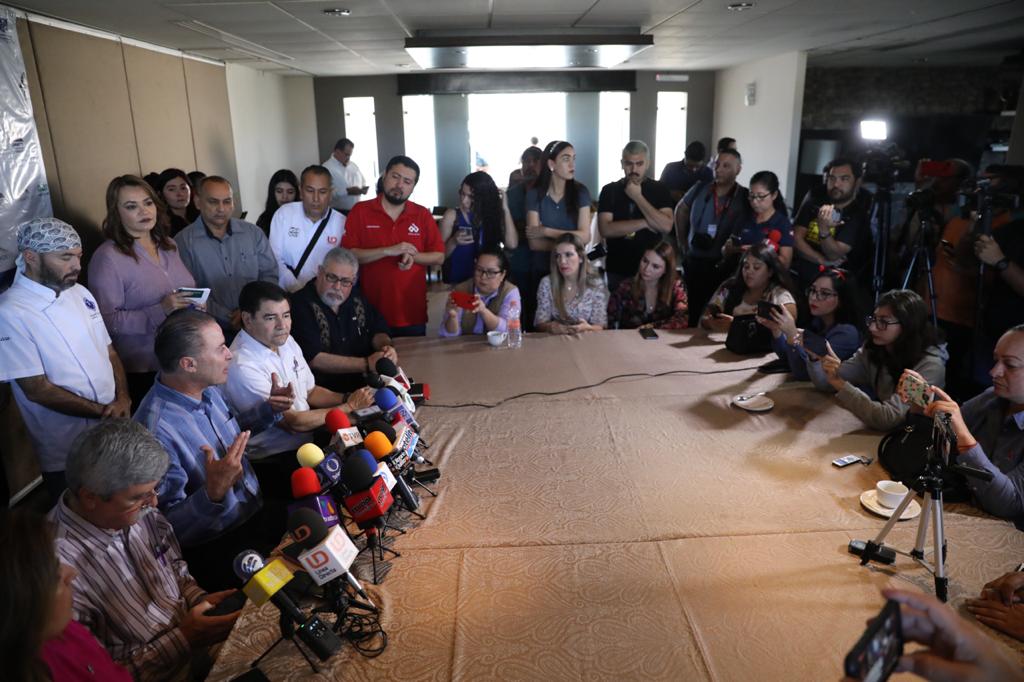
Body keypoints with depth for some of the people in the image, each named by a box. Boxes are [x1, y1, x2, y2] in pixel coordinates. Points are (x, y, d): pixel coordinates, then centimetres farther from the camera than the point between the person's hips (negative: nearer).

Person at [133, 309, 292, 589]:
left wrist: (269, 410, 6)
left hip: (257, 512, 8)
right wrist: (214, 493, -38)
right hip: (217, 550, -8)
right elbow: (171, 528, -22)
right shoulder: (156, 431, -26)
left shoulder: (208, 389, 0)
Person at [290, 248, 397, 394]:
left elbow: (378, 331, 18)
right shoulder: (300, 304, -11)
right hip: (322, 391, -7)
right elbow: (314, 359, -18)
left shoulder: (356, 298, 10)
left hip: (362, 382, 7)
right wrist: (366, 364, -19)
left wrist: (386, 347, -6)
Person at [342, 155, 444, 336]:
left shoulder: (423, 215, 4)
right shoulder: (360, 211, -2)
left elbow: (439, 257, 4)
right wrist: (389, 250, -19)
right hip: (372, 313, -2)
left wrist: (413, 256, -15)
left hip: (412, 314, 2)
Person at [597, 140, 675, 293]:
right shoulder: (610, 190, 0)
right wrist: (645, 223, -15)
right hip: (617, 270, 0)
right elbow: (605, 229, -13)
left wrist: (638, 197, -14)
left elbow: (666, 226, -14)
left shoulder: (659, 189, 0)